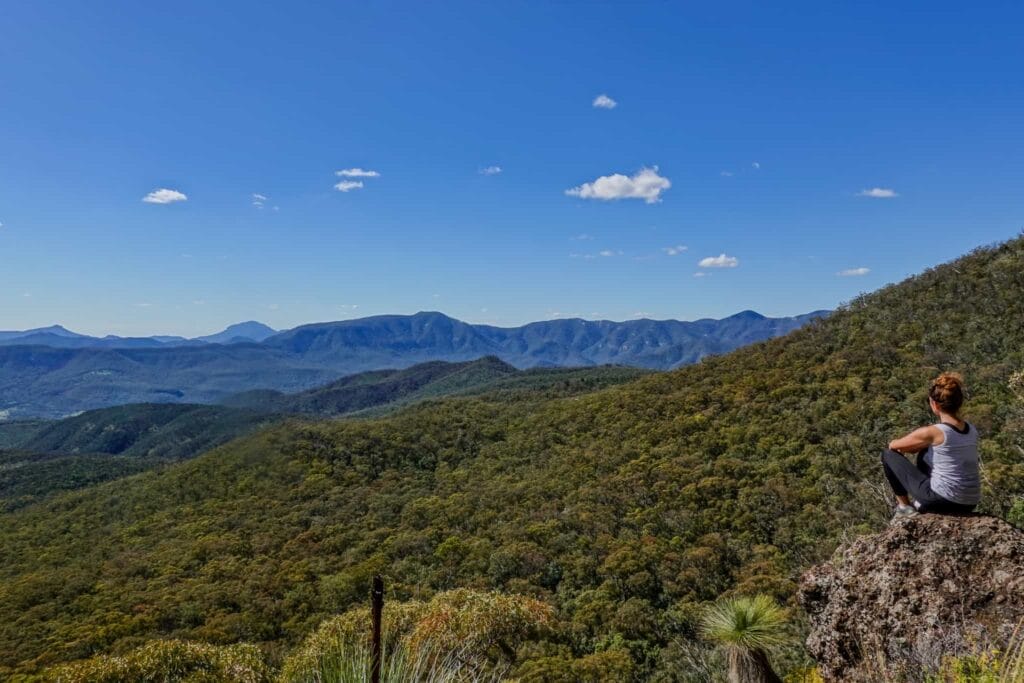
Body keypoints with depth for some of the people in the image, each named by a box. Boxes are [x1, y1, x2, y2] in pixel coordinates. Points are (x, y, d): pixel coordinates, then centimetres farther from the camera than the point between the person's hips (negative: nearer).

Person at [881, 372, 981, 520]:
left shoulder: (932, 432, -17)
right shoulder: (972, 430, 3)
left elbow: (893, 445, -1)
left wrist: (904, 446, 21)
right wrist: (915, 446, 22)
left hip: (943, 501, -7)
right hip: (969, 505, 7)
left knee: (888, 455, 8)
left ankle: (904, 506, 14)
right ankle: (920, 504, 30)